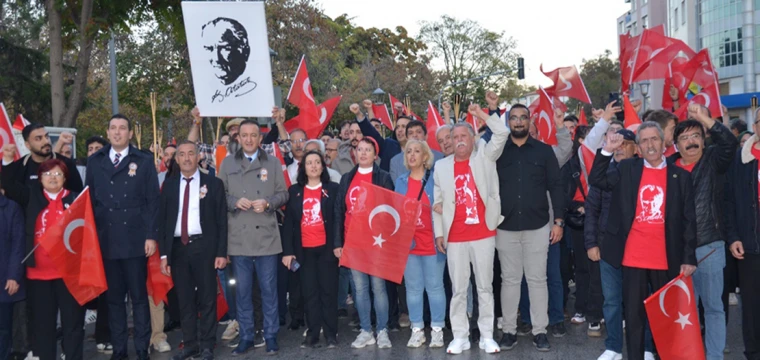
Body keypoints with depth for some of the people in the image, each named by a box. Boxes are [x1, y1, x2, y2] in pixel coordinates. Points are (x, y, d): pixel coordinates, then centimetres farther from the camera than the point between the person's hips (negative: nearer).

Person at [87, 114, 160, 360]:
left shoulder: (144, 161, 3)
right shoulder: (94, 162, 10)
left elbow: (153, 201, 0)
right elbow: (90, 200, 9)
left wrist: (151, 236, -7)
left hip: (135, 240, -2)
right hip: (105, 241, 2)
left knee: (139, 296, 4)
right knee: (113, 298, 8)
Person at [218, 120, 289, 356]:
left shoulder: (273, 163, 6)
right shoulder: (227, 163, 7)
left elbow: (283, 194, 5)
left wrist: (267, 203, -13)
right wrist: (235, 202, -13)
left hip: (266, 236, -1)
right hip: (238, 238, 1)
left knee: (269, 289, 5)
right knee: (243, 290, 8)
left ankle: (271, 336, 16)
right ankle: (246, 337, 19)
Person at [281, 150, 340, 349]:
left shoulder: (333, 189, 3)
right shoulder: (294, 191, 9)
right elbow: (288, 222, 6)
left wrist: (338, 245, -8)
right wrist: (287, 250, 0)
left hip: (326, 248, -2)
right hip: (304, 250, 2)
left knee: (328, 291, 2)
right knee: (310, 292, 6)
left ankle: (331, 334, 8)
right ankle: (313, 334, 11)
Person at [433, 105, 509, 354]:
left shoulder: (484, 157, 4)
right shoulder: (442, 166, 7)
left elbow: (502, 133, -7)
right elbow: (438, 202, 8)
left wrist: (482, 115, -11)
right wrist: (439, 233, 3)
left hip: (483, 233, -1)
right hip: (455, 237, 1)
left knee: (485, 286, 7)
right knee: (458, 289, 6)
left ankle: (487, 336, 16)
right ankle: (460, 337, 15)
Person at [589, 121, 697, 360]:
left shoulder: (681, 176, 4)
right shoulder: (627, 169, 5)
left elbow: (689, 220, 2)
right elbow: (596, 180, -2)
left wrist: (689, 258, -3)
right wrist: (607, 151, -11)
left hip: (667, 259, 0)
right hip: (633, 257, 0)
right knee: (634, 314, 6)